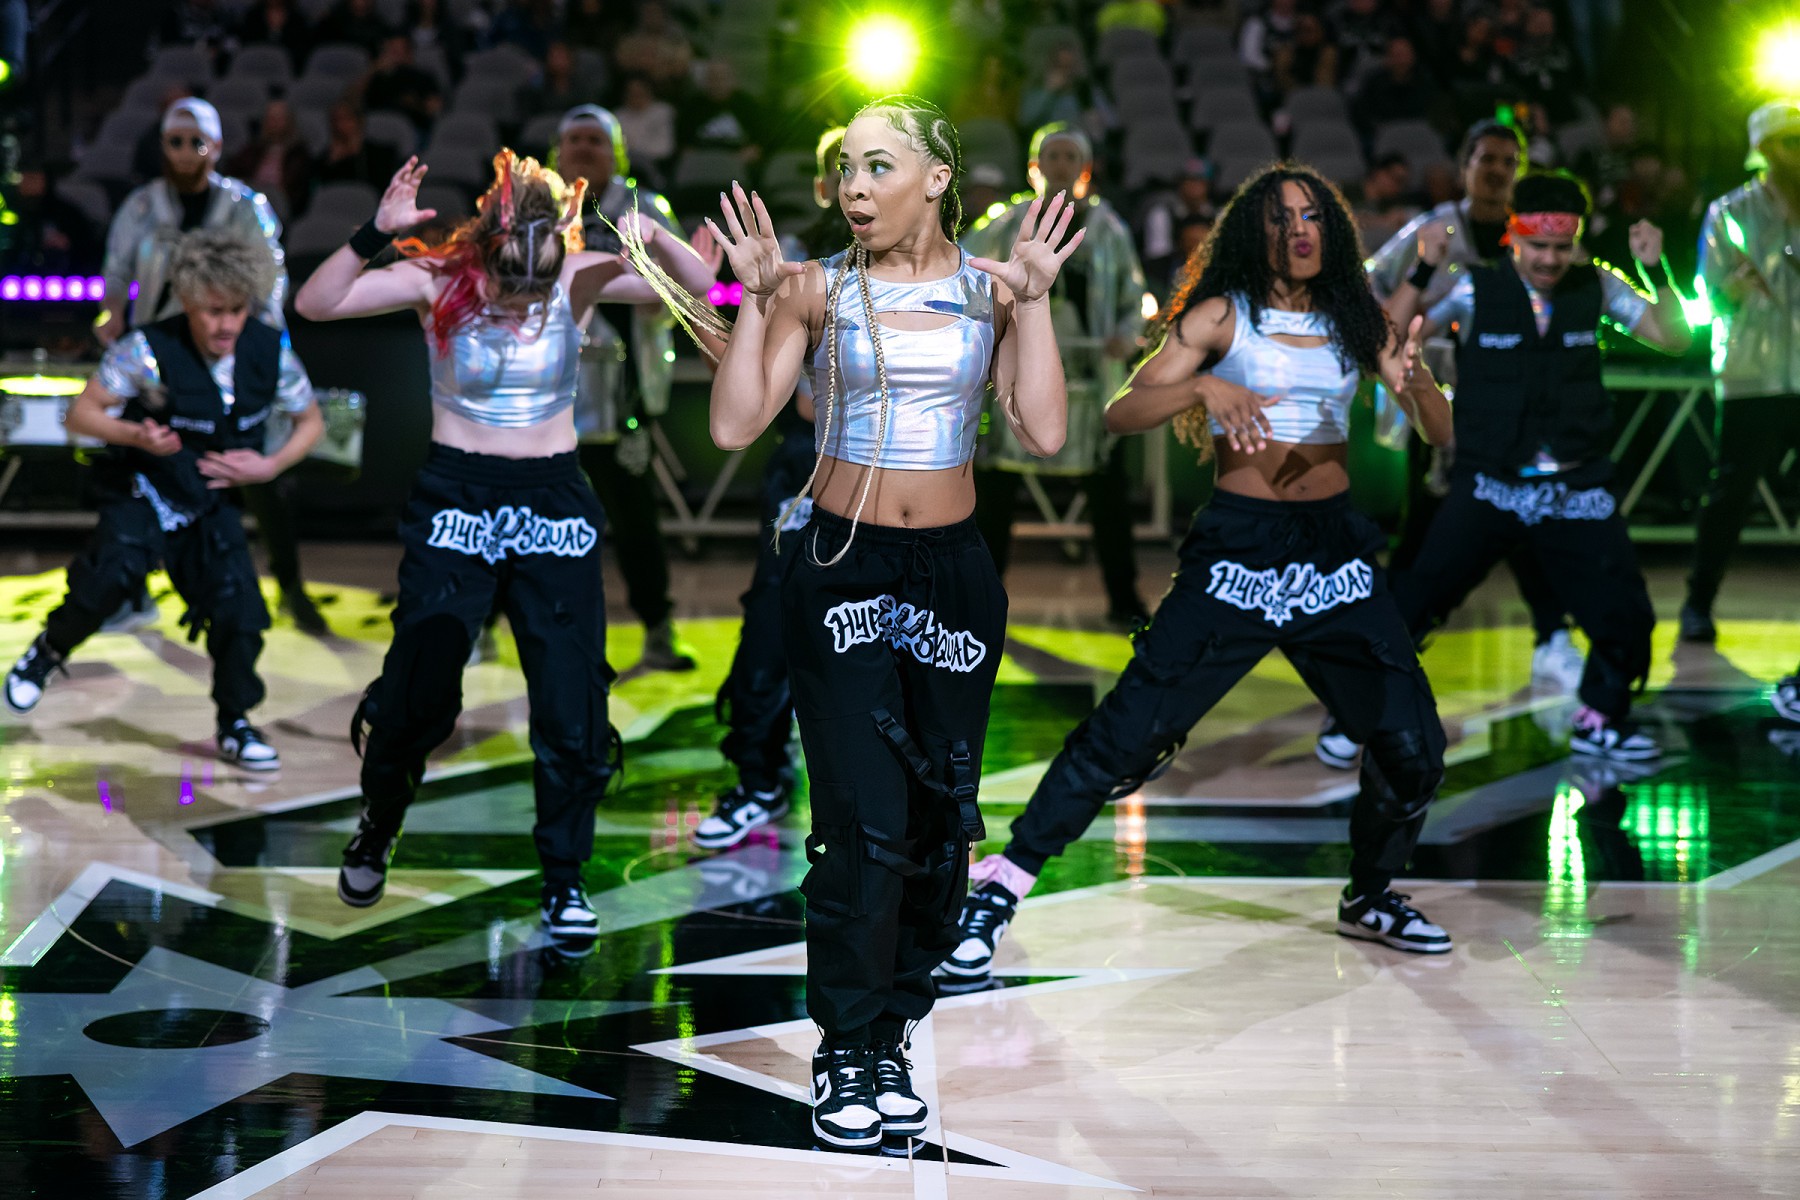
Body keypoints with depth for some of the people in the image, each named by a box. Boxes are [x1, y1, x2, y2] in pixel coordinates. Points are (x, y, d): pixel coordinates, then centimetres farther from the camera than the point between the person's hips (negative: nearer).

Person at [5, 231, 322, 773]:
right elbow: (82, 413, -14)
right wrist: (136, 435, -32)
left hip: (210, 502, 4)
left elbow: (311, 422, 6)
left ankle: (235, 727, 15)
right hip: (143, 489, -4)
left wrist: (269, 466, -11)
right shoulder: (148, 351, -21)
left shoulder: (270, 353, -10)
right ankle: (48, 651, -1)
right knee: (114, 574, -30)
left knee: (239, 608, -7)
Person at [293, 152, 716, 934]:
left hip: (554, 506, 2)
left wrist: (653, 238, -29)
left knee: (573, 701, -3)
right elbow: (315, 304, -17)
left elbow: (698, 288, -9)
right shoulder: (439, 281, -10)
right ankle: (376, 831, 25)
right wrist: (375, 234, -31)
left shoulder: (579, 279, -5)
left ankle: (564, 878, 13)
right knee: (418, 693, -4)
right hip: (455, 502, -2)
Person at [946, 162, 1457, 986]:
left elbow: (1444, 435, 7)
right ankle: (1001, 884, -2)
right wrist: (1202, 387, -26)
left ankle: (1370, 898, 24)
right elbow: (1121, 415, -8)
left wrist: (1413, 378, -15)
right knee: (1131, 727, -12)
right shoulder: (1222, 315, 1)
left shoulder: (1354, 322, 9)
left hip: (1335, 554, 4)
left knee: (1413, 745, -2)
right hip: (1236, 550, -4)